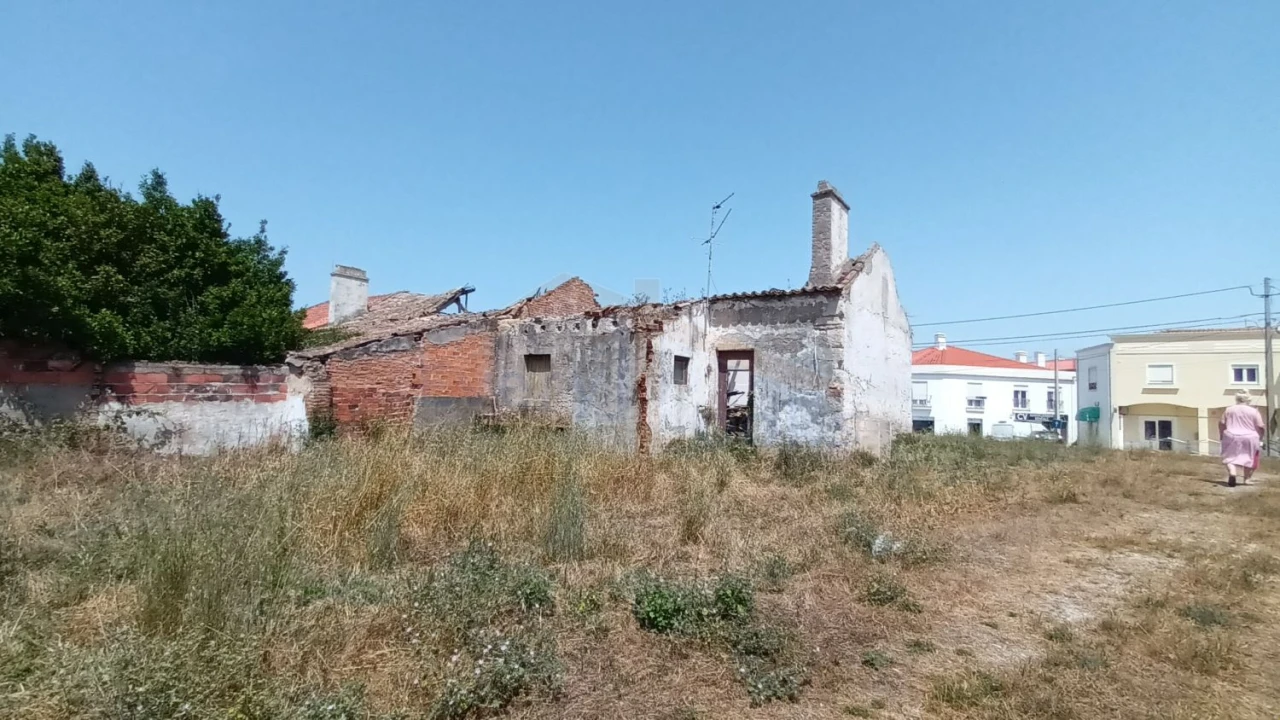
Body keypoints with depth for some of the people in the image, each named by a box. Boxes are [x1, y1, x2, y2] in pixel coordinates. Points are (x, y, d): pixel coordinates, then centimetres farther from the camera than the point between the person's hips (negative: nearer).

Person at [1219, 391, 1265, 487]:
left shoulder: (1229, 410, 3)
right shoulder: (1254, 411, -2)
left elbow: (1221, 424, 3)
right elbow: (1261, 427, -5)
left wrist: (1221, 435, 15)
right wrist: (1260, 438, 9)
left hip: (1231, 438, 0)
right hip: (1250, 438, 0)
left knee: (1231, 457, 3)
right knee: (1248, 458, 14)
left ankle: (1232, 472, -23)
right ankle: (1247, 478, 16)